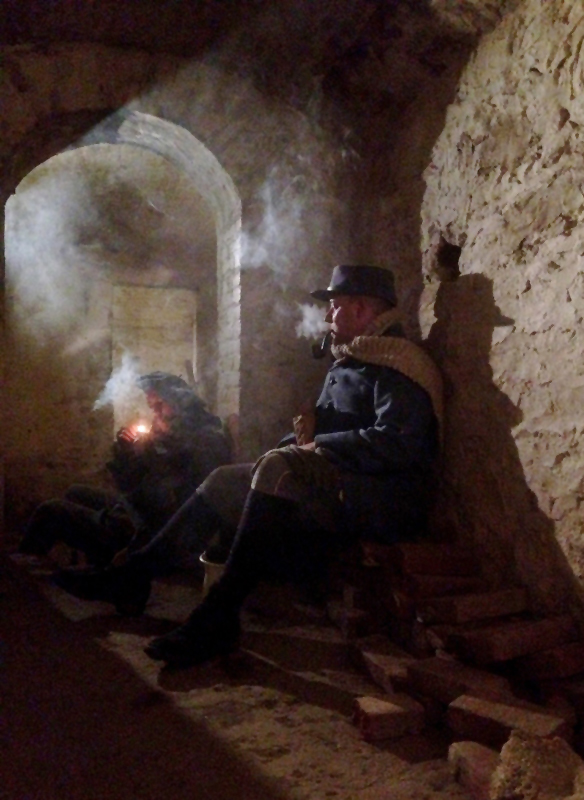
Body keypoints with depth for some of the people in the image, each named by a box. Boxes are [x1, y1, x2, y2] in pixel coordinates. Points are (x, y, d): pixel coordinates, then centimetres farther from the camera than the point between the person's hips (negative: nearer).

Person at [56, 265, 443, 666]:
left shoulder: (397, 365, -11)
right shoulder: (349, 363, 21)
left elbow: (396, 443, -24)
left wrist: (319, 446, -17)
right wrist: (307, 431, 4)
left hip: (387, 503, -10)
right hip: (343, 488, 10)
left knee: (279, 468, -34)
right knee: (225, 480, 5)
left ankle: (218, 615, -32)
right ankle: (134, 575, 5)